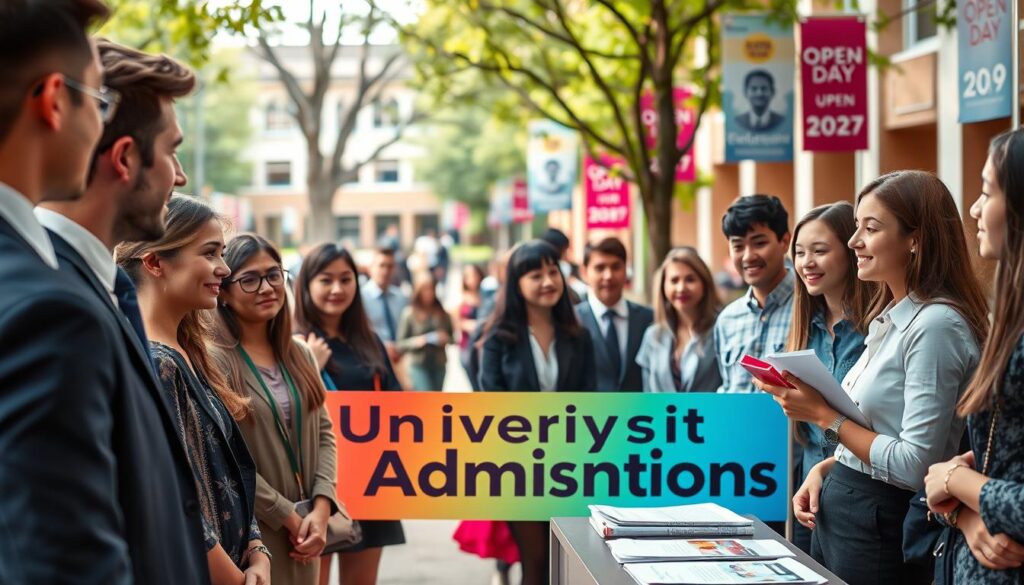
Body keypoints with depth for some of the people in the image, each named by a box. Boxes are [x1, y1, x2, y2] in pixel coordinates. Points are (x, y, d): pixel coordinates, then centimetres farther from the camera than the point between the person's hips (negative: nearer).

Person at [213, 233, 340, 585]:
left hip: (303, 531, 6)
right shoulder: (214, 360, -11)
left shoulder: (300, 355, 11)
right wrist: (287, 516, -13)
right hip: (249, 535, -6)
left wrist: (321, 507, -6)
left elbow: (324, 433, 9)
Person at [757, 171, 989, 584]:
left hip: (882, 528, -8)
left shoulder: (936, 325, -18)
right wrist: (825, 469, 4)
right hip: (834, 513, 8)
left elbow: (914, 466, -22)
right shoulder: (890, 318, 9)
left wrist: (824, 415, -16)